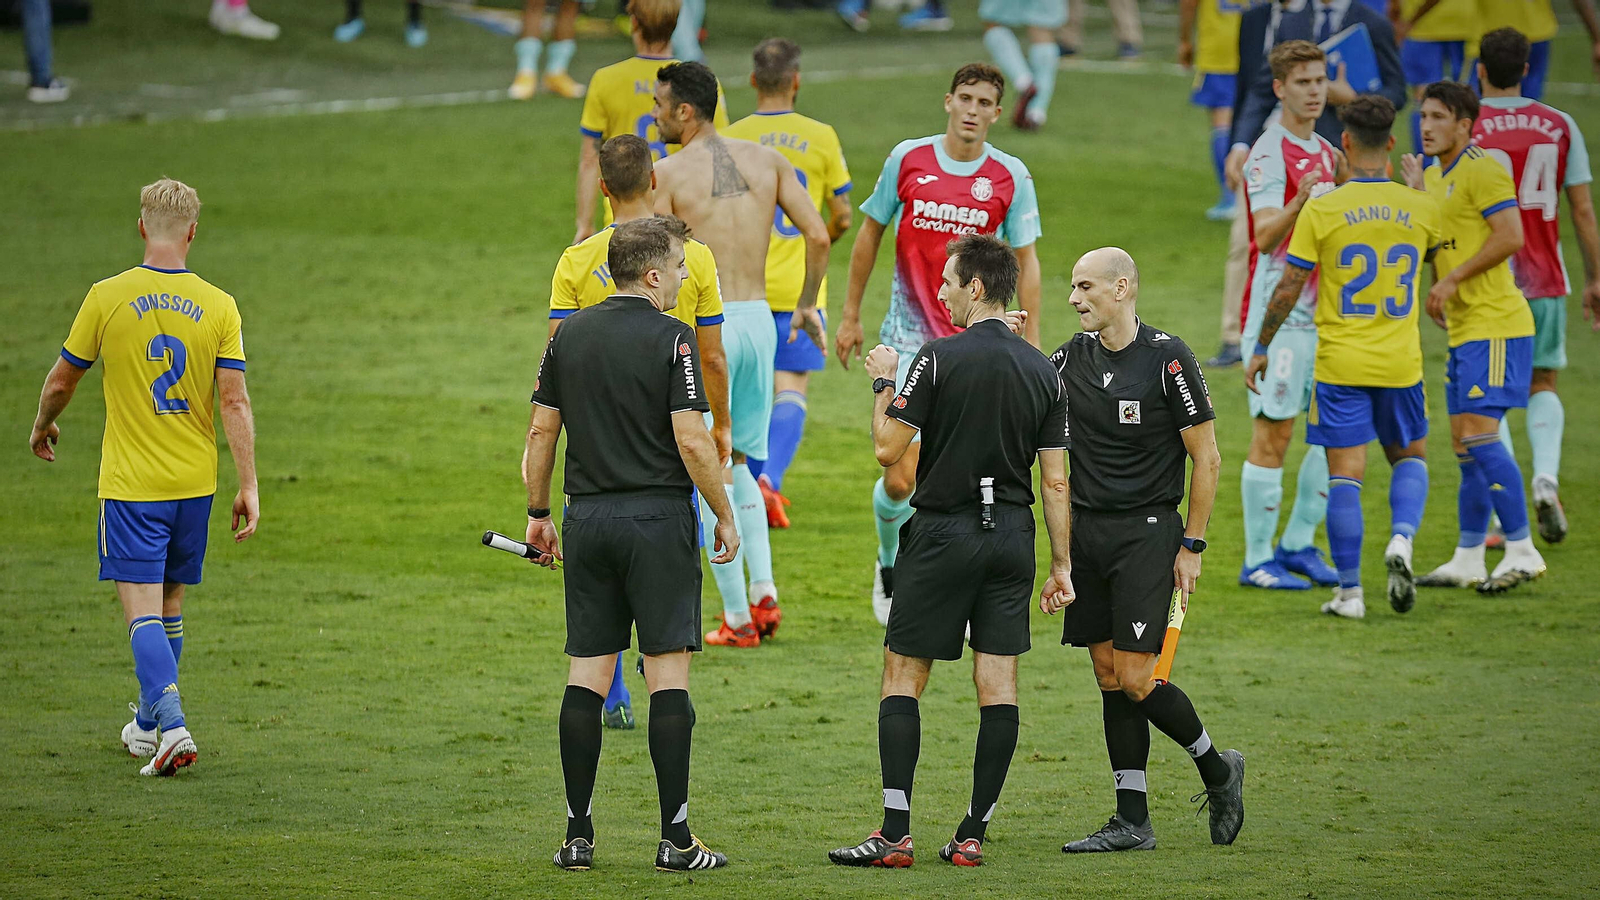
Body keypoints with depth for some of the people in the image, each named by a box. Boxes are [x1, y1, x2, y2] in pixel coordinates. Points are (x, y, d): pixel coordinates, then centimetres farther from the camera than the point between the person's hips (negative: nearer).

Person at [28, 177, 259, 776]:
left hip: (131, 481, -3)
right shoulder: (219, 307, -4)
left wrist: (43, 428, 24)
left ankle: (173, 727, -23)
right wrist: (249, 487, -5)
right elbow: (235, 400, -7)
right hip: (195, 480, 3)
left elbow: (62, 379, 3)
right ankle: (148, 722, 29)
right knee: (169, 603, 17)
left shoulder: (108, 298, -8)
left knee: (142, 609, -6)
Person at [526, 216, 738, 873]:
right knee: (668, 672, -1)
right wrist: (725, 518, -4)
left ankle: (578, 836, 5)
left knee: (586, 674, 7)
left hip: (587, 520, 5)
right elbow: (692, 441, -14)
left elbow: (541, 433, 9)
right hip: (657, 517, -5)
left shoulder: (569, 334, 7)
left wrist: (538, 514, 19)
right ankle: (675, 838, -3)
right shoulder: (670, 338, -9)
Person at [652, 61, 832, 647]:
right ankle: (763, 588, 4)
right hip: (758, 319, 5)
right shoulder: (765, 160, 7)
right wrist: (807, 306, 16)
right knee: (739, 465, 20)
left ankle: (738, 618, 3)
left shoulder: (667, 174, -6)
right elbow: (818, 236, 3)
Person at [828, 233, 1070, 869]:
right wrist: (1061, 564, 10)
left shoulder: (940, 358, -11)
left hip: (944, 532, -4)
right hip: (1011, 536, 4)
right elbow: (1055, 481, 5)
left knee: (902, 676, 2)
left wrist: (883, 384, 6)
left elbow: (888, 449, -9)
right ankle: (973, 834, 4)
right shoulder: (1042, 370, 4)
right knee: (998, 685, 5)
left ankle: (895, 834, -6)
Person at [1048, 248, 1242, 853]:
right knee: (1108, 675, 4)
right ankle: (1132, 821, 9)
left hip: (1147, 532, -6)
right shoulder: (1070, 359, 8)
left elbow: (1206, 457, -6)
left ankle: (1216, 769, 13)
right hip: (1085, 531, 6)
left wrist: (1192, 546, -8)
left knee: (1135, 678, -11)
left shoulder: (1167, 359, -9)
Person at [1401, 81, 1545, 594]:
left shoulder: (1482, 170, -11)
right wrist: (1416, 194, 6)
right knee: (1465, 444, 12)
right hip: (1464, 328, 10)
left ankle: (1522, 552, -14)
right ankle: (1468, 558, 18)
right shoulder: (1435, 176, 18)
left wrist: (1453, 279, -17)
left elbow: (1511, 235, -20)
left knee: (1479, 434, -16)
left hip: (1494, 325, -10)